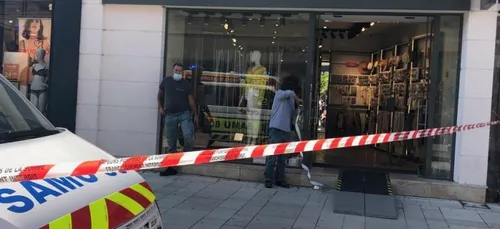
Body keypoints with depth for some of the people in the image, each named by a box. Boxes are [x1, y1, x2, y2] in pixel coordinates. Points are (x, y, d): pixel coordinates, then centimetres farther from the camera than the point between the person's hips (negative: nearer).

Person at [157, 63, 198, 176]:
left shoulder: (186, 84, 0)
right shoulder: (166, 81, 3)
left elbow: (191, 100, 3)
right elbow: (160, 95, 17)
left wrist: (195, 115, 2)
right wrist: (161, 107, 8)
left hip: (184, 114, -1)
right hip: (170, 115, 1)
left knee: (188, 135, -22)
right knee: (171, 143, 5)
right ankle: (170, 167, 13)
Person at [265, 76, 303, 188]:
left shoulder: (290, 99, 19)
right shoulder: (279, 93, -1)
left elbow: (291, 113, 18)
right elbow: (290, 92, -21)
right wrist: (298, 99, -6)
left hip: (287, 130, 7)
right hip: (276, 129, -7)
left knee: (283, 157, 8)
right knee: (273, 156, -6)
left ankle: (280, 179, 14)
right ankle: (269, 179, -1)